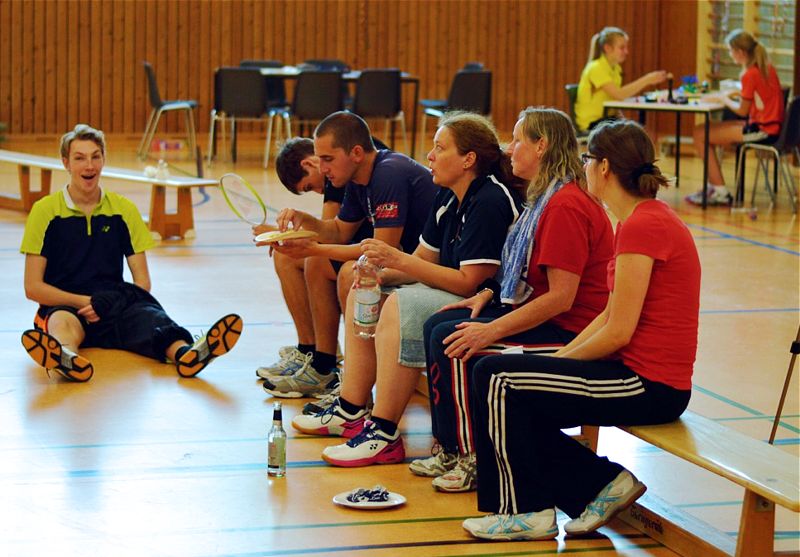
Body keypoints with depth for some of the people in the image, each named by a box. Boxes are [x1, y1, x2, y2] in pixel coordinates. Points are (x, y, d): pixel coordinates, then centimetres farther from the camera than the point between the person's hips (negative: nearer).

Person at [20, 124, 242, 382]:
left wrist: (105, 302, -10)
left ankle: (184, 352, -66)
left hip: (114, 307, 2)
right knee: (63, 322, -39)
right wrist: (85, 302, -13)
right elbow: (33, 287, 0)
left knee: (146, 315, -33)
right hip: (64, 305, -2)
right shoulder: (45, 211, 4)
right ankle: (65, 357, -75)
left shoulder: (124, 210, 13)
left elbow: (142, 281, 10)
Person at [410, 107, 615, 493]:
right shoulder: (547, 198, 14)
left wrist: (492, 330, -23)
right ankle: (450, 450, 7)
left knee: (451, 342, -18)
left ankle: (474, 461, -6)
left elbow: (561, 297, -25)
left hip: (567, 330, -11)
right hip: (542, 315, 11)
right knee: (438, 326, 5)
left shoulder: (567, 206, -21)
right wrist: (488, 295, 7)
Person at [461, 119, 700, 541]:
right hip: (644, 376, 10)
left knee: (496, 379, -10)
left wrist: (560, 361, -5)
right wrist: (558, 360, 6)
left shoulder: (642, 226, -18)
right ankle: (603, 482, 12)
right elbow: (610, 316, 14)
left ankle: (527, 512, 2)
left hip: (648, 383, -10)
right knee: (513, 406, 12)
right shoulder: (646, 218, 13)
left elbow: (617, 333, -20)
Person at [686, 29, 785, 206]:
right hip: (773, 126, 10)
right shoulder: (767, 68, 9)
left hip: (762, 131, -10)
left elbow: (742, 110, -13)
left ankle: (721, 192, -3)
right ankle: (713, 186, 18)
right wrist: (737, 93, 9)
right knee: (707, 129, 19)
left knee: (700, 134, -8)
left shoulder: (750, 74, -17)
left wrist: (722, 98, 3)